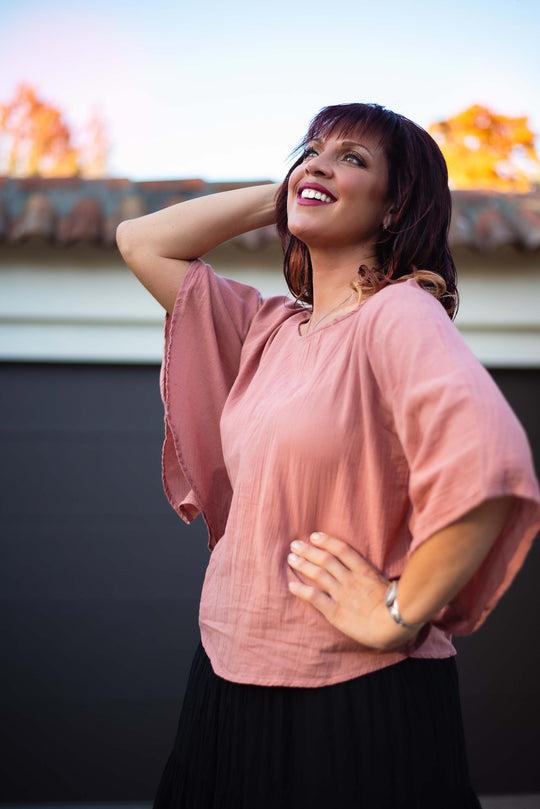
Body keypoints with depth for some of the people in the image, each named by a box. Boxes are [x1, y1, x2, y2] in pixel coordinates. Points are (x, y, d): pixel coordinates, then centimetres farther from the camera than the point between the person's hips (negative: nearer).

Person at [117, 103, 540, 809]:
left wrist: (400, 614, -20)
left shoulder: (398, 312, -16)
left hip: (356, 697, -7)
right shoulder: (270, 328, 7)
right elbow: (141, 242, 12)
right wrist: (278, 197, 5)